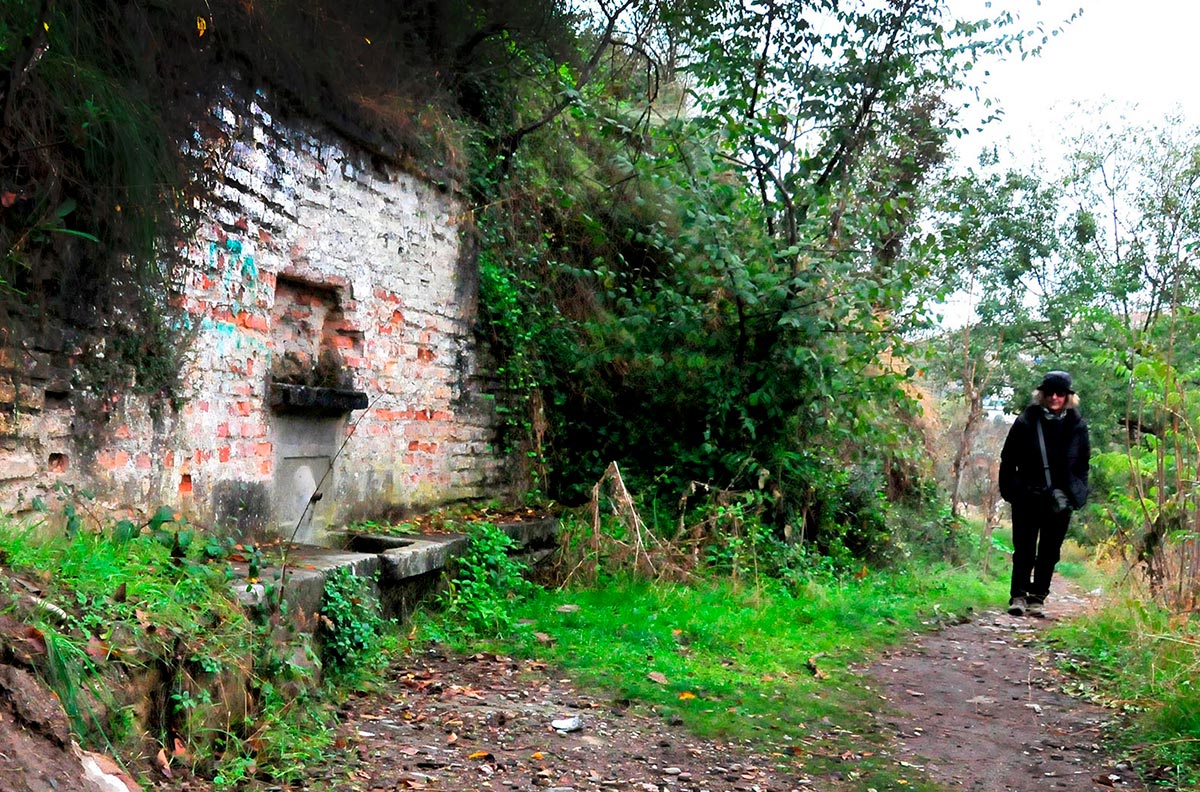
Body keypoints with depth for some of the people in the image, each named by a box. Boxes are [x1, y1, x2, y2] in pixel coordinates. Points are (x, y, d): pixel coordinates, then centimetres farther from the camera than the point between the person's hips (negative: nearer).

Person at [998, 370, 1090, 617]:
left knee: (1049, 553, 7)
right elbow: (1008, 459, 1)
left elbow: (1082, 465, 10)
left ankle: (1036, 599, 16)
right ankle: (1018, 596, 8)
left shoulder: (1077, 426, 3)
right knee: (1024, 550, 0)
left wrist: (1074, 494, 1)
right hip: (1028, 498, -2)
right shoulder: (1026, 421, -3)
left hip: (1060, 501, 2)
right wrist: (1012, 490, -4)